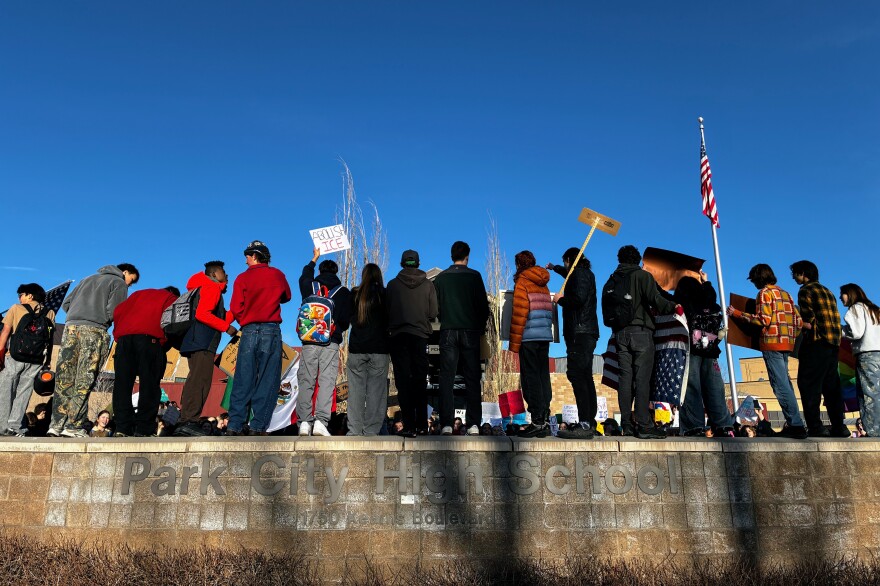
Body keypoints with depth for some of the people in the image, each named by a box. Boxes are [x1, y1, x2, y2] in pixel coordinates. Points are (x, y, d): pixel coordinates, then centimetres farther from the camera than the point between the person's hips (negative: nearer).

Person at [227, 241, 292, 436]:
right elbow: (286, 296, 21)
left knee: (242, 381, 5)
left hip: (248, 332, 1)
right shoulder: (277, 275, 5)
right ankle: (258, 427, -2)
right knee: (267, 382, 1)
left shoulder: (242, 278, 3)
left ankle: (235, 426, 3)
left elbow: (236, 309, -2)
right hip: (271, 332, -1)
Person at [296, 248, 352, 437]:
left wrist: (314, 259, 48)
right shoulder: (344, 293, 5)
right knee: (326, 382, -5)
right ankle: (321, 421, -14)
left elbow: (304, 277, 35)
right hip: (331, 343, -2)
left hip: (309, 341, 2)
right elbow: (347, 320, 2)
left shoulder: (309, 286, 10)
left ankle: (304, 422, 0)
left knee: (306, 382, 4)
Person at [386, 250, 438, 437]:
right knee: (420, 380, 9)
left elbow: (386, 311, 1)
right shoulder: (428, 284, 1)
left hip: (398, 336, -1)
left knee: (403, 381, 0)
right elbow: (433, 313, -1)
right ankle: (421, 425, 11)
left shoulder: (393, 284, 0)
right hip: (420, 335, 1)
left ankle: (409, 426, -4)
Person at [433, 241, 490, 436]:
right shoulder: (474, 276, 2)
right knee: (472, 378, 3)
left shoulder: (440, 278, 6)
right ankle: (473, 424, 0)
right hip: (470, 331, -1)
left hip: (448, 332, 1)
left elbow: (435, 306, 7)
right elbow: (483, 305, 1)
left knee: (446, 378, 1)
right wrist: (481, 327, 14)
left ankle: (446, 424, -3)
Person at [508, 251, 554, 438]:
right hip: (545, 336, 7)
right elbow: (548, 312, 18)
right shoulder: (543, 285, 19)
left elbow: (519, 314, -10)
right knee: (543, 377, 8)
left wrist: (514, 343, -9)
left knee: (530, 379, -4)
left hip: (529, 337, -7)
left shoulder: (522, 282, -4)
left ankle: (537, 422, -6)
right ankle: (544, 421, 9)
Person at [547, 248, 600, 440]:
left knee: (576, 375, -16)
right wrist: (554, 268, 61)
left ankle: (585, 425, -23)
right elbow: (570, 275, 46)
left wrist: (561, 299, -5)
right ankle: (590, 422, 13)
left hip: (579, 332, -10)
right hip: (587, 332, 10)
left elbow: (579, 297, -23)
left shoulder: (579, 273, -6)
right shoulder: (585, 273, 23)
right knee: (585, 376, 11)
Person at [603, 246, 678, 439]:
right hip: (640, 331, -5)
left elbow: (606, 313, 13)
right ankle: (644, 426, -8)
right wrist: (673, 307, 2)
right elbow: (655, 300, -12)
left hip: (620, 334, 5)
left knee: (625, 378, 5)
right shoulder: (642, 275, -1)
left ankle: (627, 424, 6)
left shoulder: (611, 281, 15)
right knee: (642, 379, -6)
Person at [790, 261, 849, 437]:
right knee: (831, 385, 11)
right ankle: (839, 427, 12)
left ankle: (815, 427, -12)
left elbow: (808, 321, -13)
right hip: (833, 344, 9)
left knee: (808, 384, -8)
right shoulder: (826, 291, 23)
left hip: (817, 343, -9)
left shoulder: (806, 290, -4)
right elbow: (834, 319, 18)